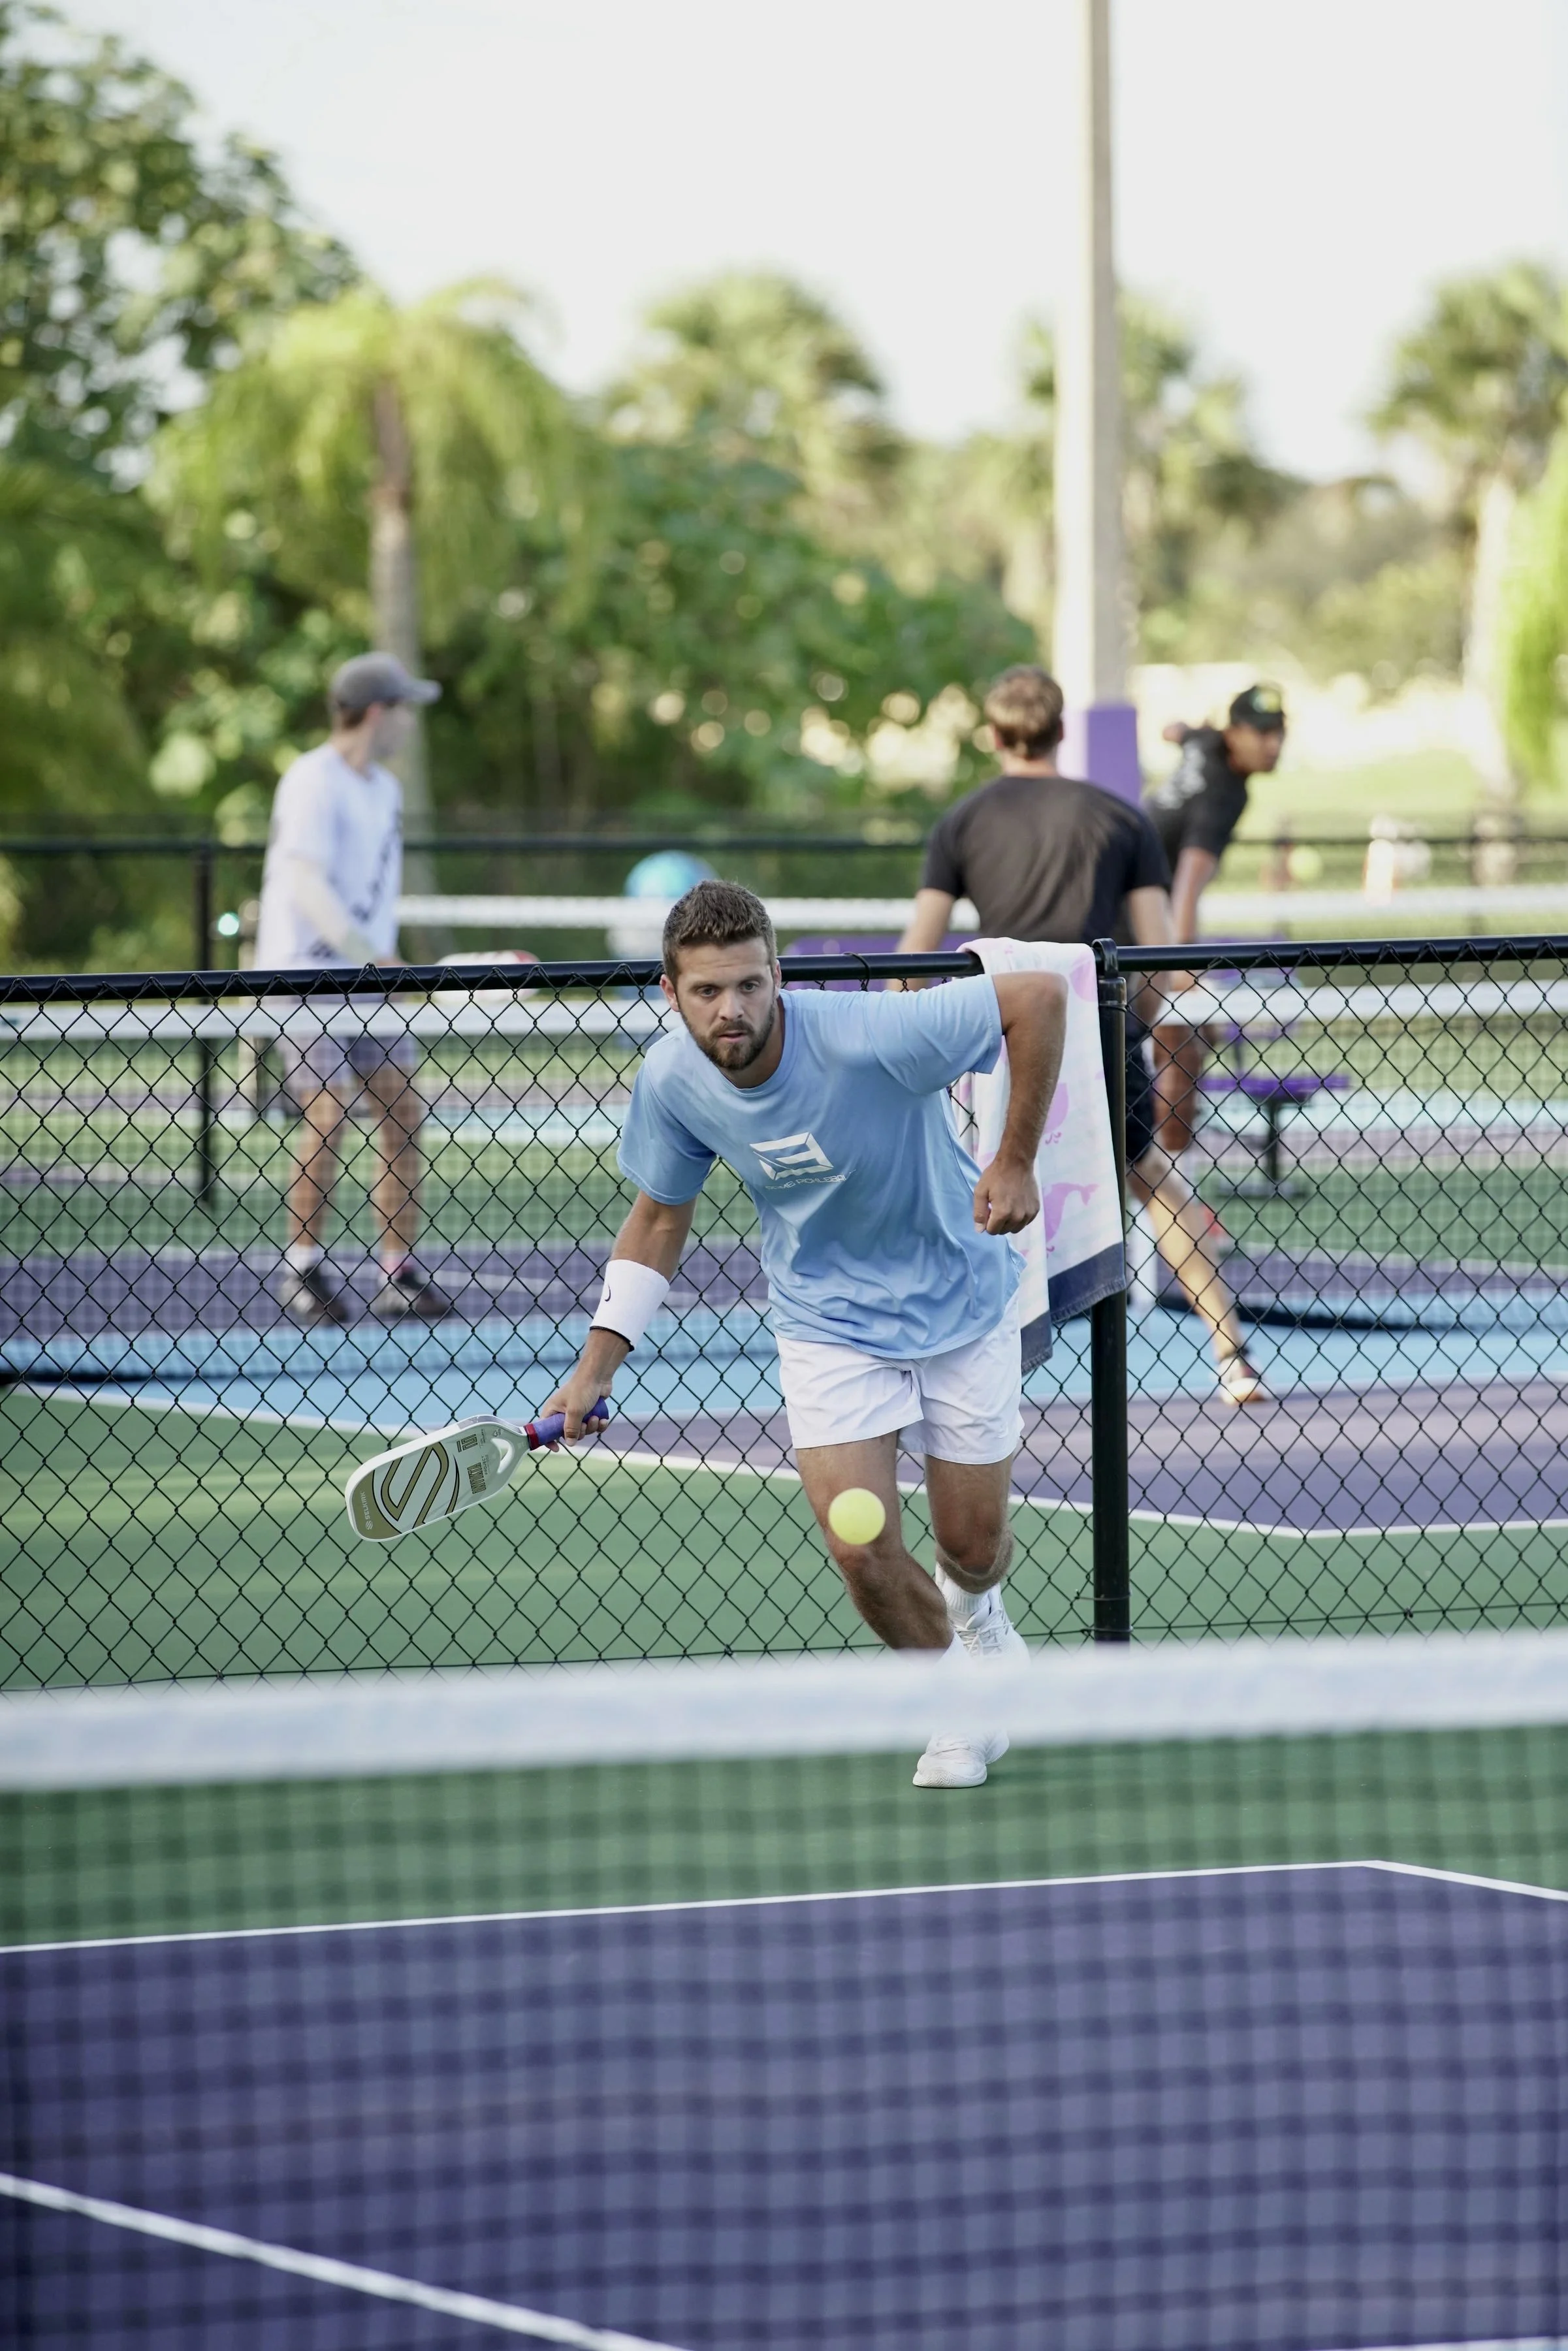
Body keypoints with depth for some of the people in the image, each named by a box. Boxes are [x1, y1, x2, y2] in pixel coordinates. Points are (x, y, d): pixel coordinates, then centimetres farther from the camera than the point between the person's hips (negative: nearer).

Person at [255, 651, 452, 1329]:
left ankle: (398, 1276, 5)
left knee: (402, 1113, 1)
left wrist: (383, 958, 11)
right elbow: (308, 886, -21)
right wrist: (376, 955, -27)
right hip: (308, 973, -8)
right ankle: (301, 1271, -3)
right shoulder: (314, 782, -12)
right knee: (328, 1115, -14)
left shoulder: (384, 789, 14)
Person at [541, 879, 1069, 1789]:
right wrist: (597, 1366, -3)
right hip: (827, 1325, 2)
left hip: (961, 1303, -2)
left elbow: (1042, 996, -27)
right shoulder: (672, 1081, -17)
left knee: (974, 1544, 9)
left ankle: (974, 1606, 51)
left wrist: (1017, 1161, -23)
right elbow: (660, 1217, 2)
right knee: (862, 1550, -12)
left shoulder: (867, 1036, -33)